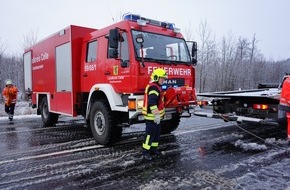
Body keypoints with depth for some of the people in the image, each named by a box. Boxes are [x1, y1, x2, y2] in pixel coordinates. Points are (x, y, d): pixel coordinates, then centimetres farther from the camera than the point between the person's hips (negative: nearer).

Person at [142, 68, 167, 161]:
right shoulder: (153, 87, -20)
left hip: (156, 116, 11)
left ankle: (153, 150, 29)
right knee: (150, 134, -2)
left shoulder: (157, 87, 16)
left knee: (157, 133, 17)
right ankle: (145, 152, 8)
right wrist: (156, 114, -33)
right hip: (152, 116, -11)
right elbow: (152, 102, -32)